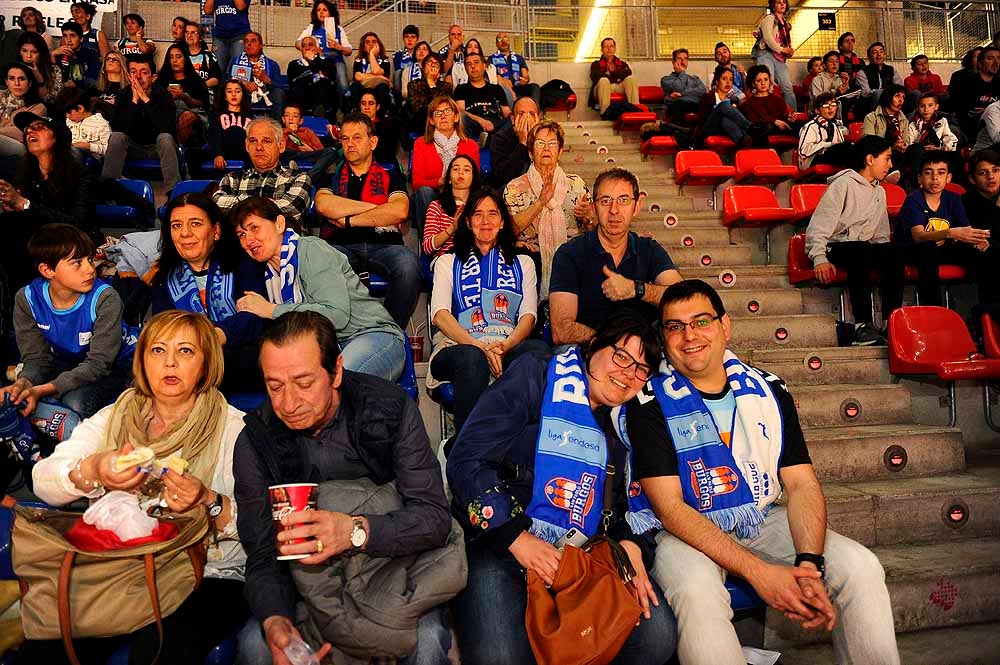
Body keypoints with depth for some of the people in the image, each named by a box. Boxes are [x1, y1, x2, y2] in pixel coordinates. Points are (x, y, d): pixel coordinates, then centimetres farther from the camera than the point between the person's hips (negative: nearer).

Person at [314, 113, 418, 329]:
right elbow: (324, 206, 0)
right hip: (341, 246, 0)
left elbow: (400, 211, -2)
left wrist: (349, 220, -1)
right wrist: (378, 208, 2)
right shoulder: (331, 175, 23)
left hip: (383, 245, 0)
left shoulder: (390, 175, 20)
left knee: (408, 264, -35)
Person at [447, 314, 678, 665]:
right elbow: (466, 460, -8)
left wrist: (632, 545, -7)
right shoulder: (537, 377, 0)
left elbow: (636, 501, 16)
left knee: (657, 635, -19)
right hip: (499, 543, -5)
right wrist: (517, 538, -16)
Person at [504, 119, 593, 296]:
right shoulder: (515, 188, 8)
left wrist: (587, 217, -9)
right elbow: (510, 230, -8)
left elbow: (591, 231, 14)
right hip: (529, 259, -3)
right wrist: (541, 202, -17)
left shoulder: (576, 184, 14)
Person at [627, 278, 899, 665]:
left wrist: (809, 563, -20)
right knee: (696, 590, -35)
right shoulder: (650, 404, -11)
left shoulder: (769, 391, 3)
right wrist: (758, 572, -24)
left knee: (862, 567, -15)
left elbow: (802, 484, -1)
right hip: (687, 532, -4)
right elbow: (670, 508, -16)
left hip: (765, 522, 4)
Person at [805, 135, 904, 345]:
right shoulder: (843, 184, -1)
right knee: (861, 249, -37)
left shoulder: (879, 193, 22)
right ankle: (863, 324, -38)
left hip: (864, 249, 6)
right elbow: (819, 226, -12)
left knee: (892, 250, -25)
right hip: (835, 247, -6)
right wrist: (820, 258, -25)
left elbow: (881, 235, 25)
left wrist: (883, 253, 2)